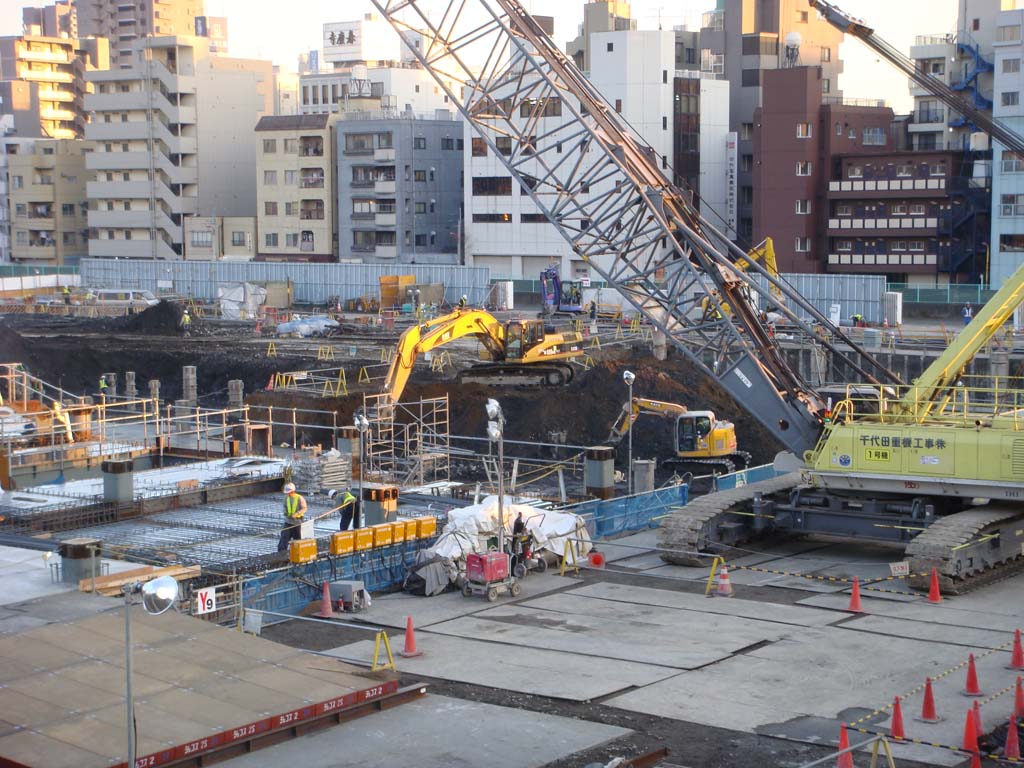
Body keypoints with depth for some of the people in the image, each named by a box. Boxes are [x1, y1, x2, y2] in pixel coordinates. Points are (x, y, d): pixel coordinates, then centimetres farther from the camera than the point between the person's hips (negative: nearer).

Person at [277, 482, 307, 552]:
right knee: (284, 537, -8)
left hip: (297, 522, -4)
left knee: (297, 540, 8)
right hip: (288, 522, 4)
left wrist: (296, 514, -28)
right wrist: (285, 512, -4)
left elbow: (304, 509, -14)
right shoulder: (286, 498, 6)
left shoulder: (299, 498, -10)